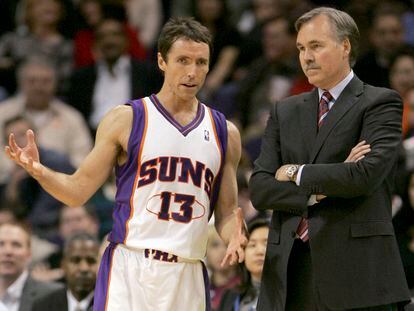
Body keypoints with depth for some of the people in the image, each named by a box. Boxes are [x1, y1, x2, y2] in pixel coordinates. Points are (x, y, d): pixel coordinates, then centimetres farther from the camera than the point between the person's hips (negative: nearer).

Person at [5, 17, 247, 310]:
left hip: (189, 274, 3)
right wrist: (39, 171, -16)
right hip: (129, 271, -3)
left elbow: (226, 213, 17)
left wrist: (234, 235, -6)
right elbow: (79, 190, 3)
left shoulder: (225, 132, 12)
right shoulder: (126, 120, 2)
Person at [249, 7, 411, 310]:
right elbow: (259, 189, 9)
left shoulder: (380, 103, 2)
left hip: (355, 272, -4)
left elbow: (366, 175, -13)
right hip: (290, 271, 4)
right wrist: (318, 193, -7)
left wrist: (296, 173, -1)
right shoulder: (285, 112, 18)